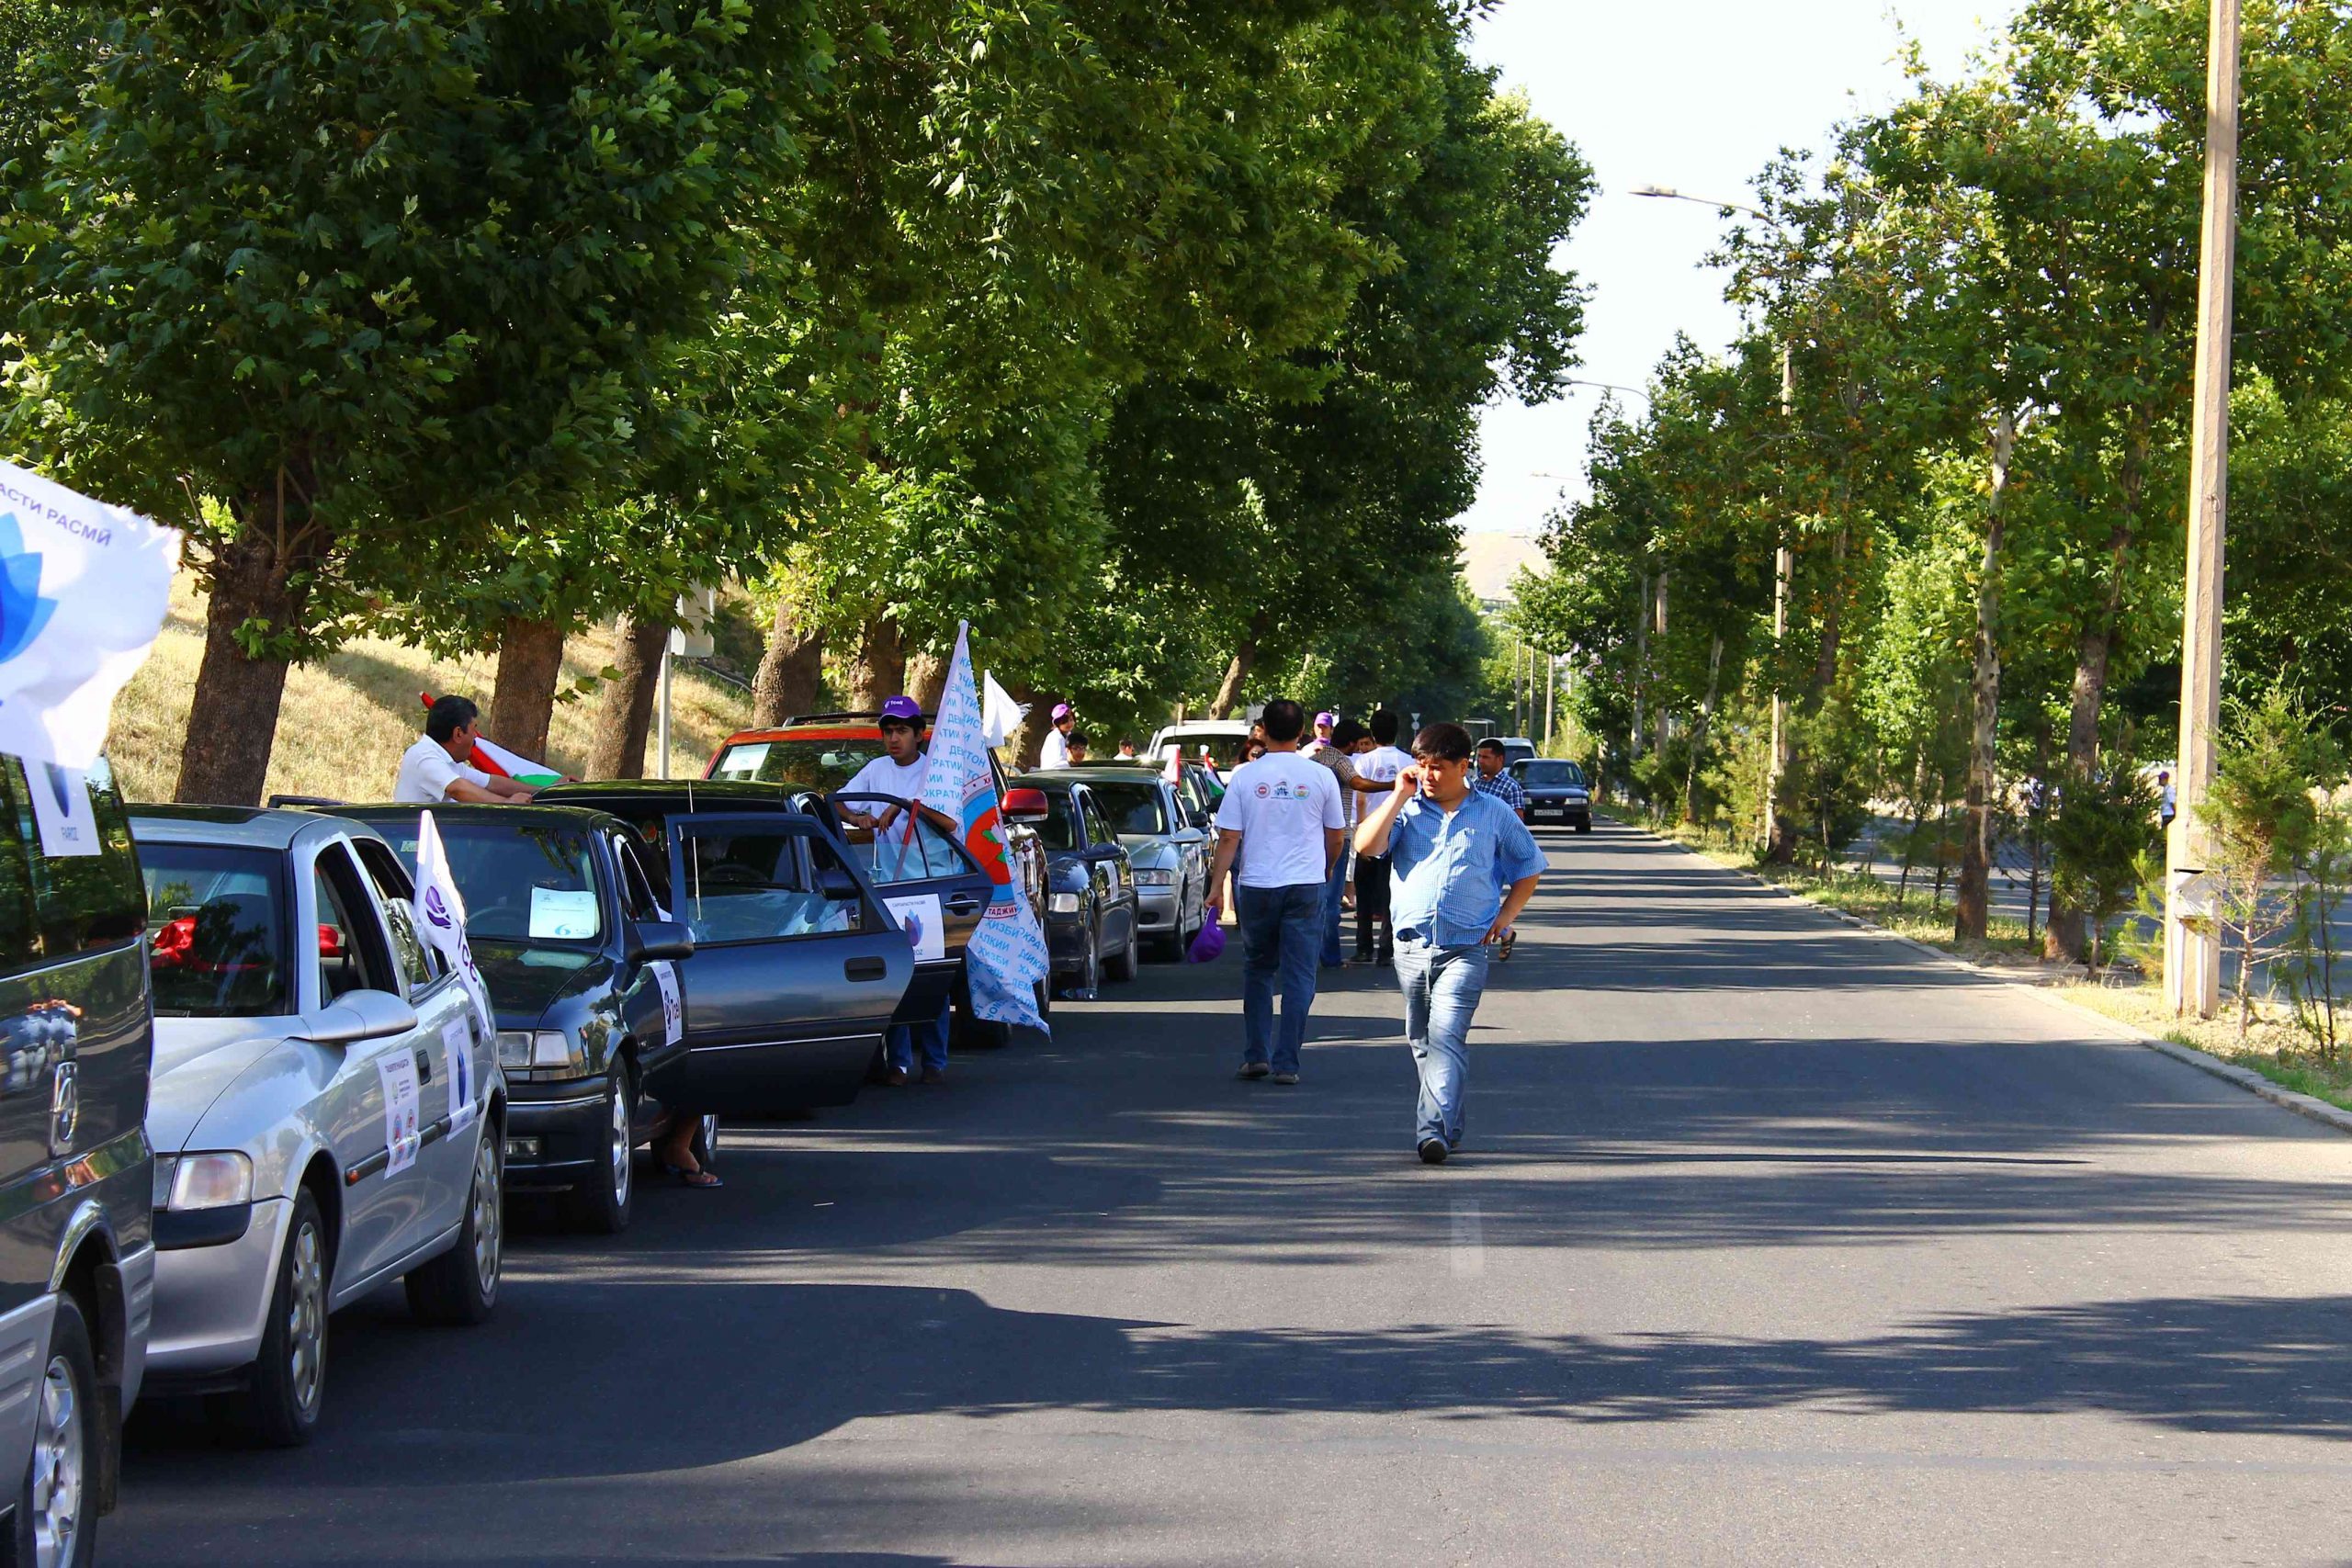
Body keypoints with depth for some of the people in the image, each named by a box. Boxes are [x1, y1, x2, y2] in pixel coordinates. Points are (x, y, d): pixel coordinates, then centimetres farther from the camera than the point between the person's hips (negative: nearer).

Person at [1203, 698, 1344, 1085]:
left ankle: (1256, 1055, 14)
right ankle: (1286, 1063, -2)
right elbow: (1335, 837, 10)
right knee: (1299, 977, 2)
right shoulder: (1320, 777, 0)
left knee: (1257, 971, 16)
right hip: (1307, 886, 0)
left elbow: (1228, 838, -4)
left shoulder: (1245, 776, -2)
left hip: (1257, 884, 0)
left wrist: (1216, 887, 1)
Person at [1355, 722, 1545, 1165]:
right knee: (1420, 1039, 12)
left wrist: (1507, 913, 4)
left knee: (1447, 1035, -17)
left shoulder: (1493, 814, 6)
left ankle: (1434, 1129, -25)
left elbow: (1529, 866, 18)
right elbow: (1365, 846, -9)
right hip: (1411, 944, 3)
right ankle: (1447, 1122, 27)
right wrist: (1400, 796, -8)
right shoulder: (1406, 810, 7)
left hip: (1465, 948, -3)